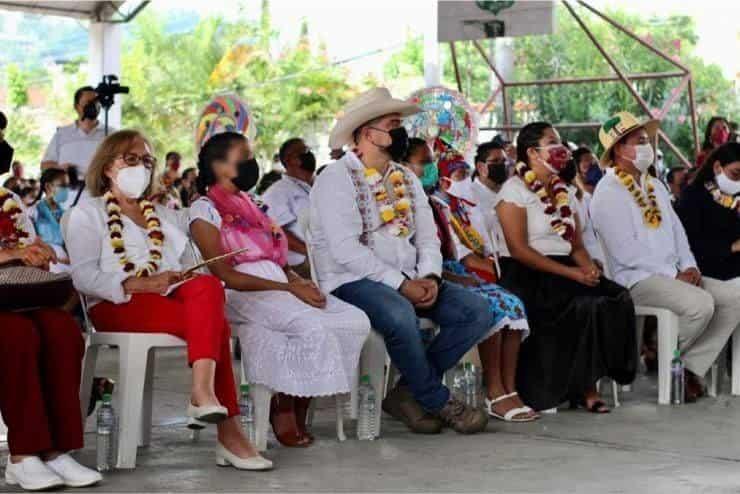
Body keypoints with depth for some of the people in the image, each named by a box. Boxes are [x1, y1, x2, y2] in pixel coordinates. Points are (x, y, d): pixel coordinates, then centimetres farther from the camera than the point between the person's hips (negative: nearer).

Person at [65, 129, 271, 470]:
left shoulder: (166, 217, 33)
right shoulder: (87, 214, 12)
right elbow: (84, 277, -5)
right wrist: (144, 284, -16)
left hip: (172, 298, 5)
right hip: (118, 306, -5)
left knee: (208, 286, -33)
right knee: (214, 323, -31)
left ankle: (203, 393, -46)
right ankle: (228, 433, -38)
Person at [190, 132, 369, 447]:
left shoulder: (251, 206, 26)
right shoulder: (205, 210, 1)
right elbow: (225, 275, -10)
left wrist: (299, 282, -3)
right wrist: (289, 288, -15)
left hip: (280, 287, 8)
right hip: (242, 295, -8)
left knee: (356, 321, -15)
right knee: (313, 327, -33)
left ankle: (299, 409, -10)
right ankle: (284, 409, -13)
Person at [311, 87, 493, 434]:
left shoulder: (406, 178, 18)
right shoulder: (336, 179, -7)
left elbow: (427, 236, 13)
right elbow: (346, 250, -18)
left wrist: (429, 277, -8)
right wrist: (401, 285, -21)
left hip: (409, 280, 7)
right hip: (352, 282, -7)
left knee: (477, 310, -11)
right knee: (400, 314, -38)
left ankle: (410, 391, -6)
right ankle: (439, 402, -16)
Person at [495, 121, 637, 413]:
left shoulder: (562, 191, 19)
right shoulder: (515, 190, -4)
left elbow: (577, 245, 16)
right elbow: (519, 249, -14)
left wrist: (589, 267, -8)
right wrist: (571, 273, -19)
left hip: (564, 274, 7)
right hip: (526, 278, -7)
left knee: (618, 299, -19)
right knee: (586, 305, -30)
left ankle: (589, 383, -17)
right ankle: (582, 388, -16)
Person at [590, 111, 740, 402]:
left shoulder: (655, 186, 19)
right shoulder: (608, 193, -9)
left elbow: (677, 231, 19)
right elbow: (626, 252, -17)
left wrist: (689, 266, -1)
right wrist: (674, 275, -16)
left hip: (673, 274, 9)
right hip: (636, 279, -9)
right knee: (700, 303, -30)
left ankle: (691, 368, -7)